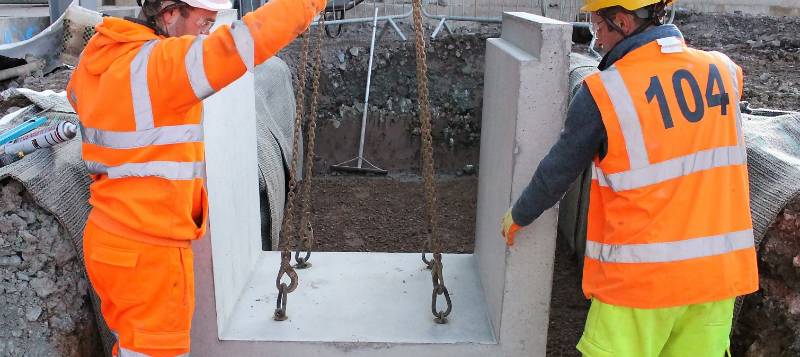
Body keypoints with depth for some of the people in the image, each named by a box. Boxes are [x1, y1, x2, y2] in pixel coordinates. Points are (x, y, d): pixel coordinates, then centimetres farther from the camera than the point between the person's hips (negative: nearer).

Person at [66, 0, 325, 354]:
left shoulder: (96, 57, 5)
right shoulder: (158, 63, -22)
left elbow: (77, 94, 28)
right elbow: (245, 40, -31)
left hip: (110, 242, 9)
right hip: (147, 254, -9)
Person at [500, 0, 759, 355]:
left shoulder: (603, 93, -13)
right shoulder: (724, 71, 2)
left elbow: (557, 171, -2)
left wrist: (518, 216, 16)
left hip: (642, 275, -5)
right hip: (719, 271, 5)